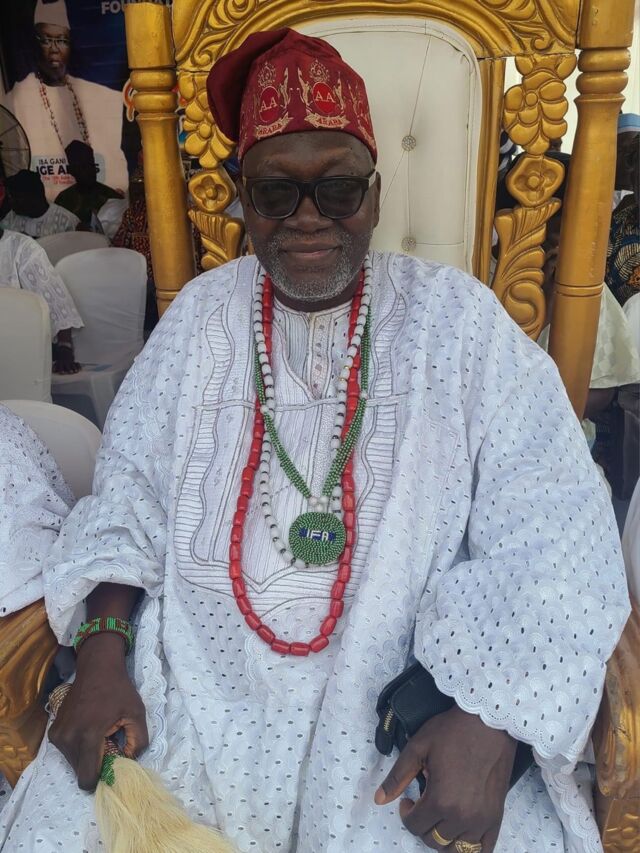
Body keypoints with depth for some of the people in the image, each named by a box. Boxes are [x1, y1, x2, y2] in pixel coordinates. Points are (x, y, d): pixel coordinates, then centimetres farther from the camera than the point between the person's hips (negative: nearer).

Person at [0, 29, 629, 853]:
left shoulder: (458, 320, -4)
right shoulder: (200, 315, 5)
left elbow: (551, 531, -9)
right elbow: (130, 490, 5)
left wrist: (491, 722, -20)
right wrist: (102, 650, -9)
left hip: (410, 690, -1)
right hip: (198, 680, 2)